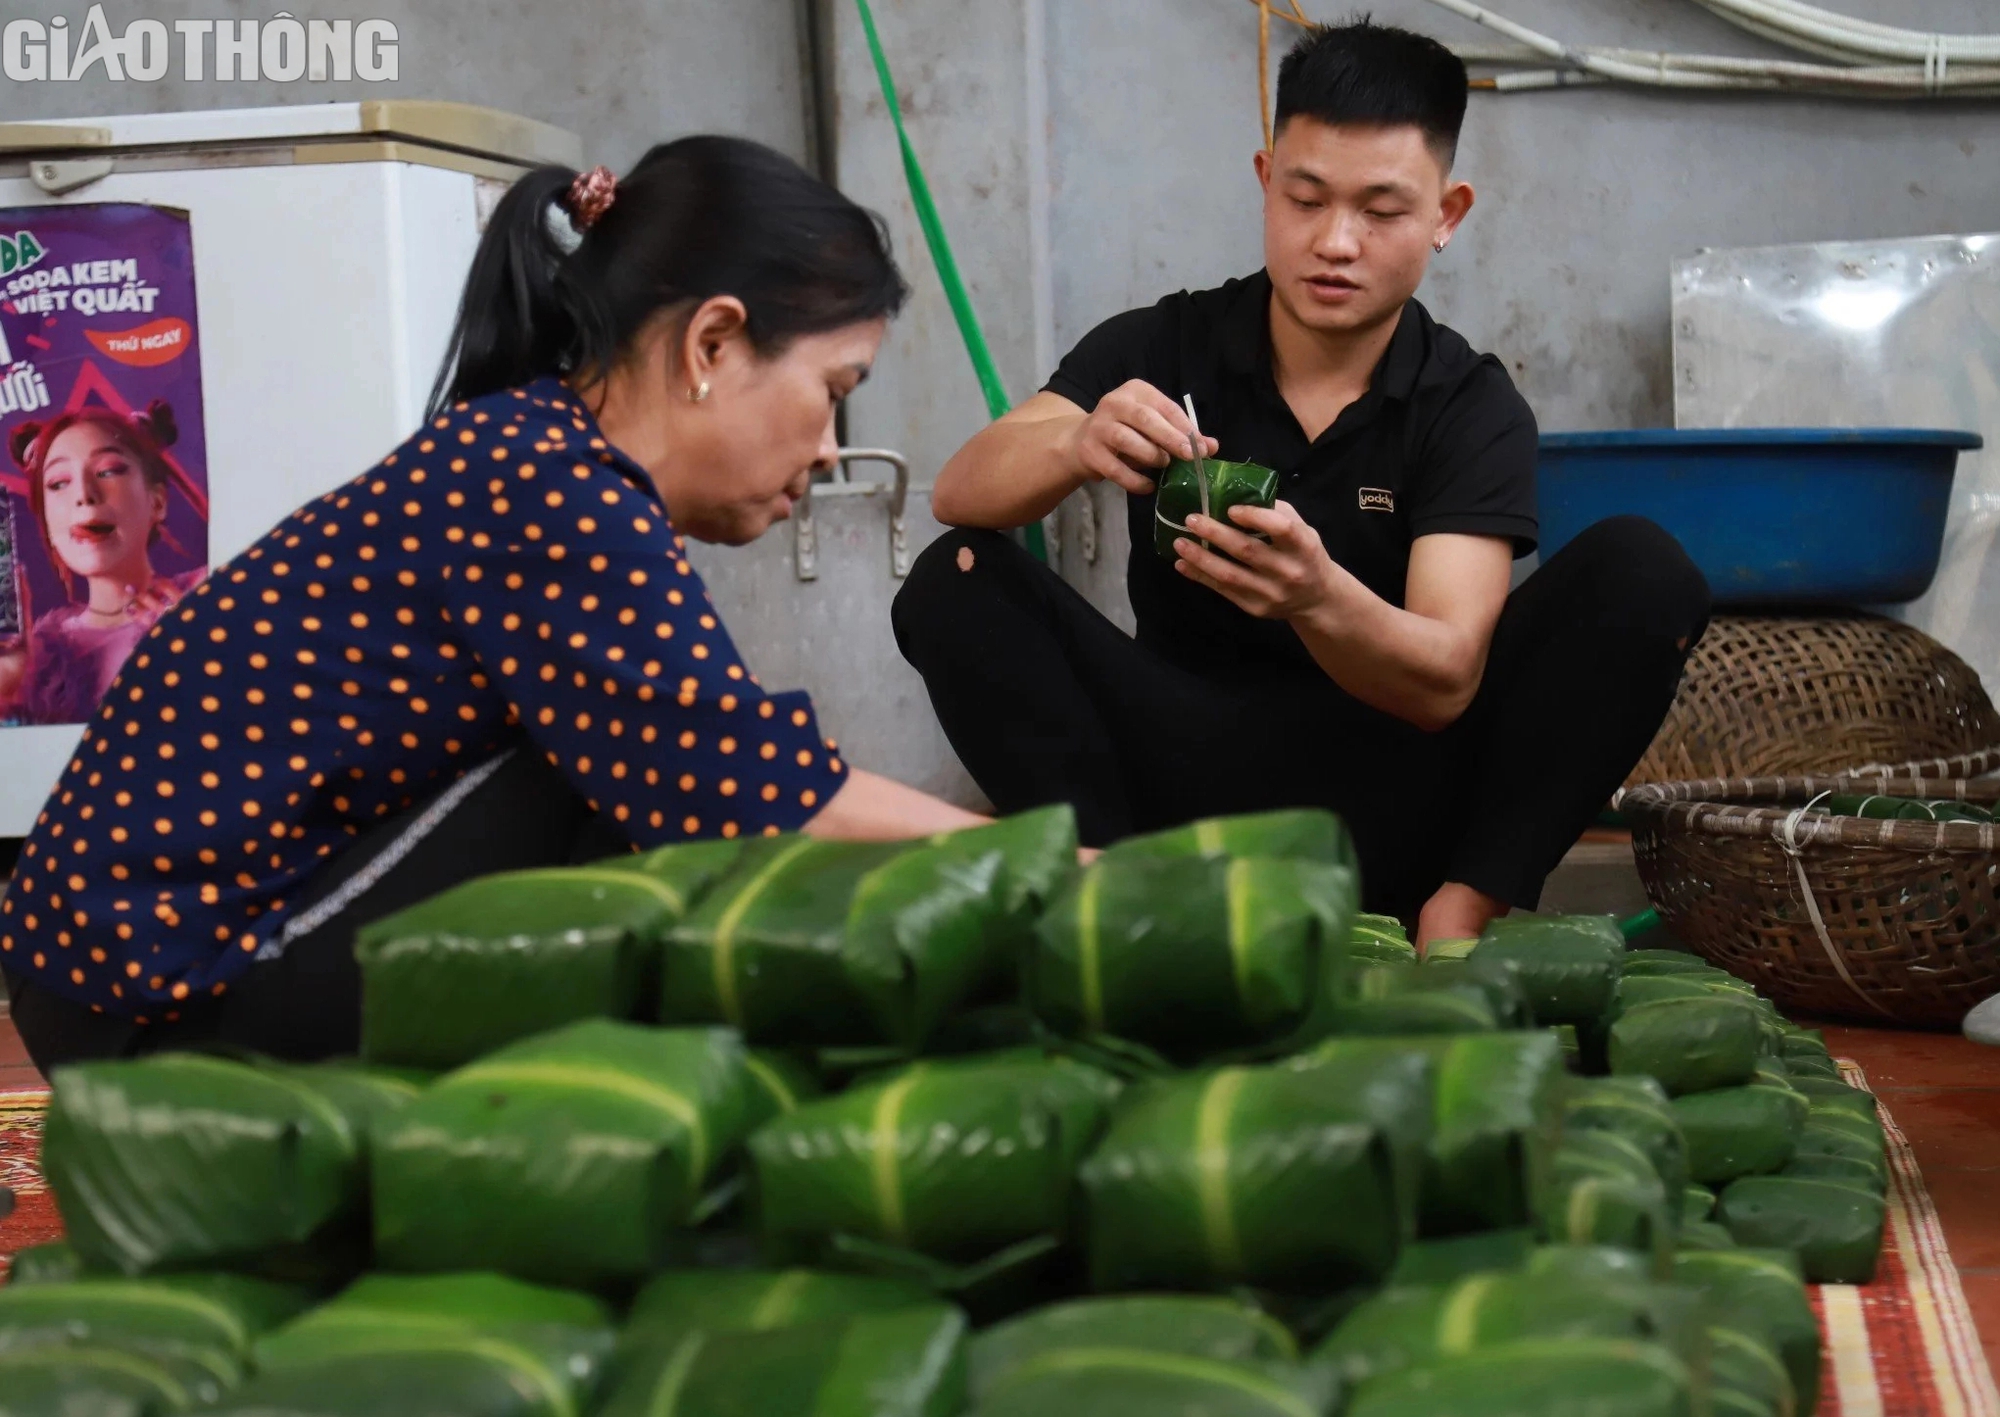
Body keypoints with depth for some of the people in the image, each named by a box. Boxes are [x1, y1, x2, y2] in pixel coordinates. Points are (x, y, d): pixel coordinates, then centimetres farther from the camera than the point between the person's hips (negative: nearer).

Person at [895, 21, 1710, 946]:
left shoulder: (1473, 409, -5)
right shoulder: (1159, 349, -1)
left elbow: (1445, 682, -19)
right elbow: (960, 494, -16)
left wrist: (1317, 597, -41)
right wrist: (1075, 446, -39)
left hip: (1390, 796, 0)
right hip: (1190, 772, 1)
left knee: (1643, 575, -19)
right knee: (956, 581, -20)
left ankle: (1465, 912, -21)